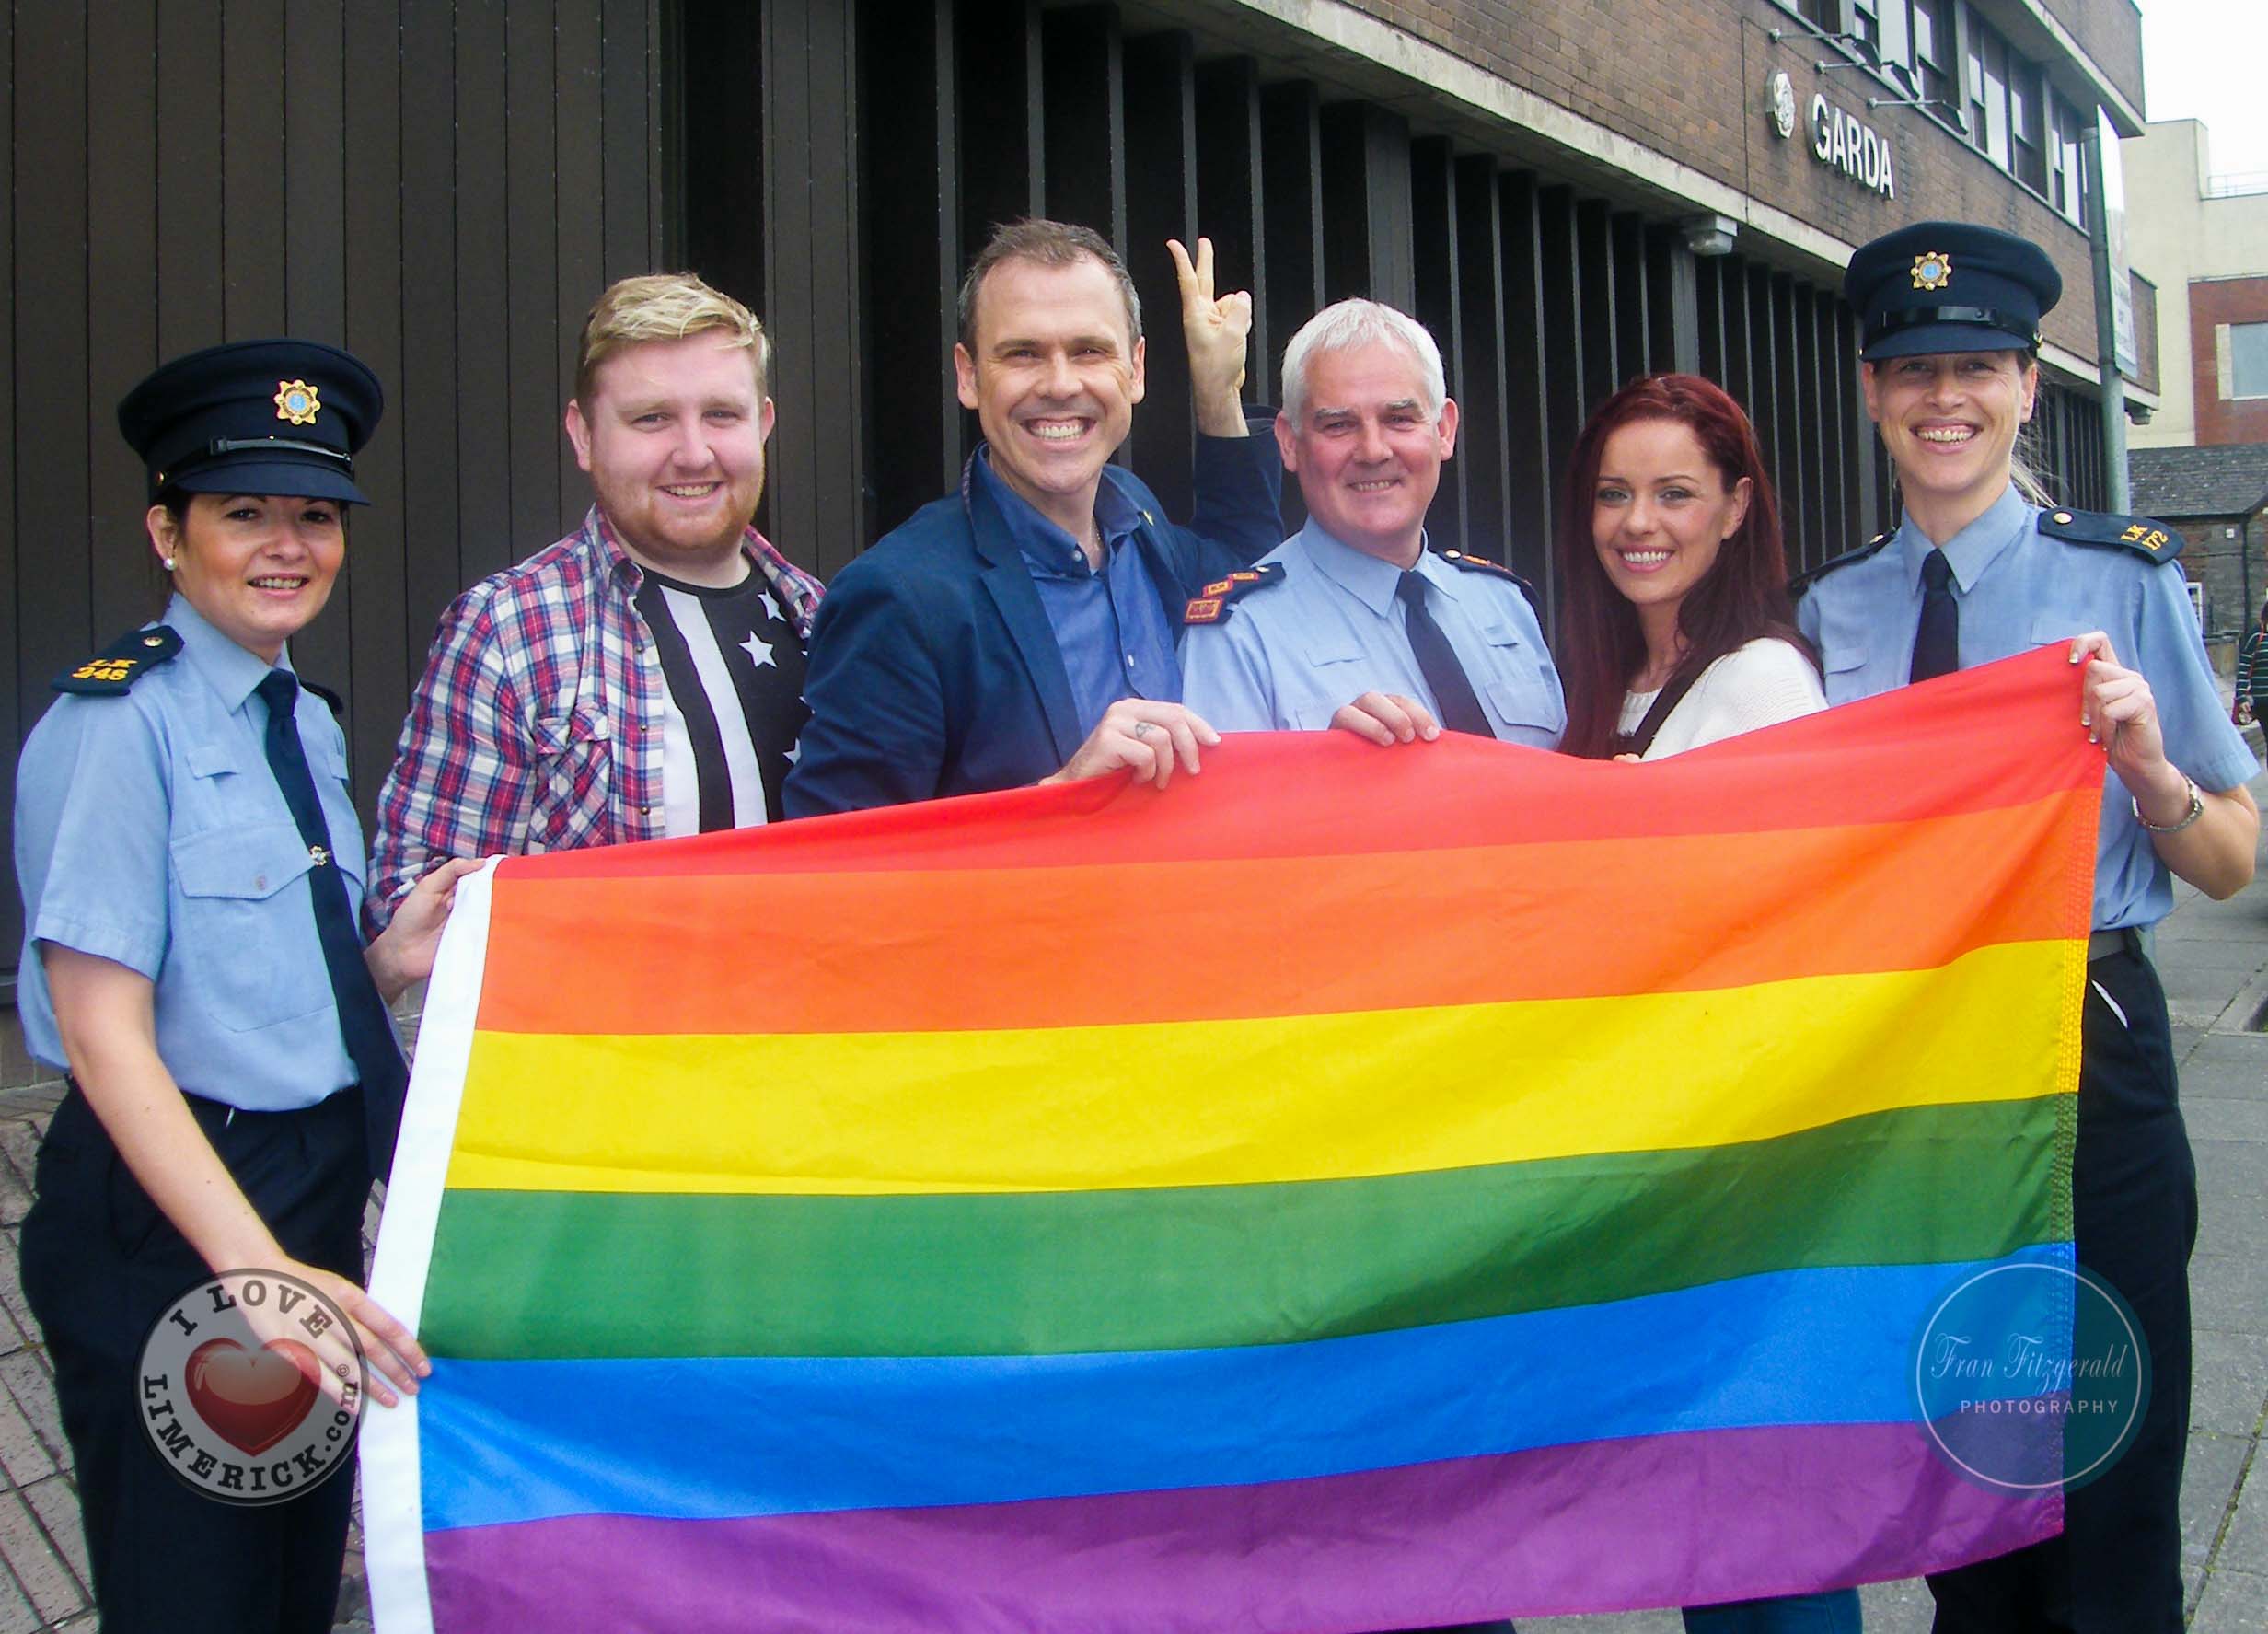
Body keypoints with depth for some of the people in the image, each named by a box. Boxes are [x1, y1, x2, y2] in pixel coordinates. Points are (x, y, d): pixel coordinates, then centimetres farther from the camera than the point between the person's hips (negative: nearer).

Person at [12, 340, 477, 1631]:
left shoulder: (306, 726, 9)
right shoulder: (118, 725, -15)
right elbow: (106, 1033, -21)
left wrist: (388, 962, -6)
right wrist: (257, 1267, -30)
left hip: (317, 1198, 8)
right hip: (166, 1212, -8)